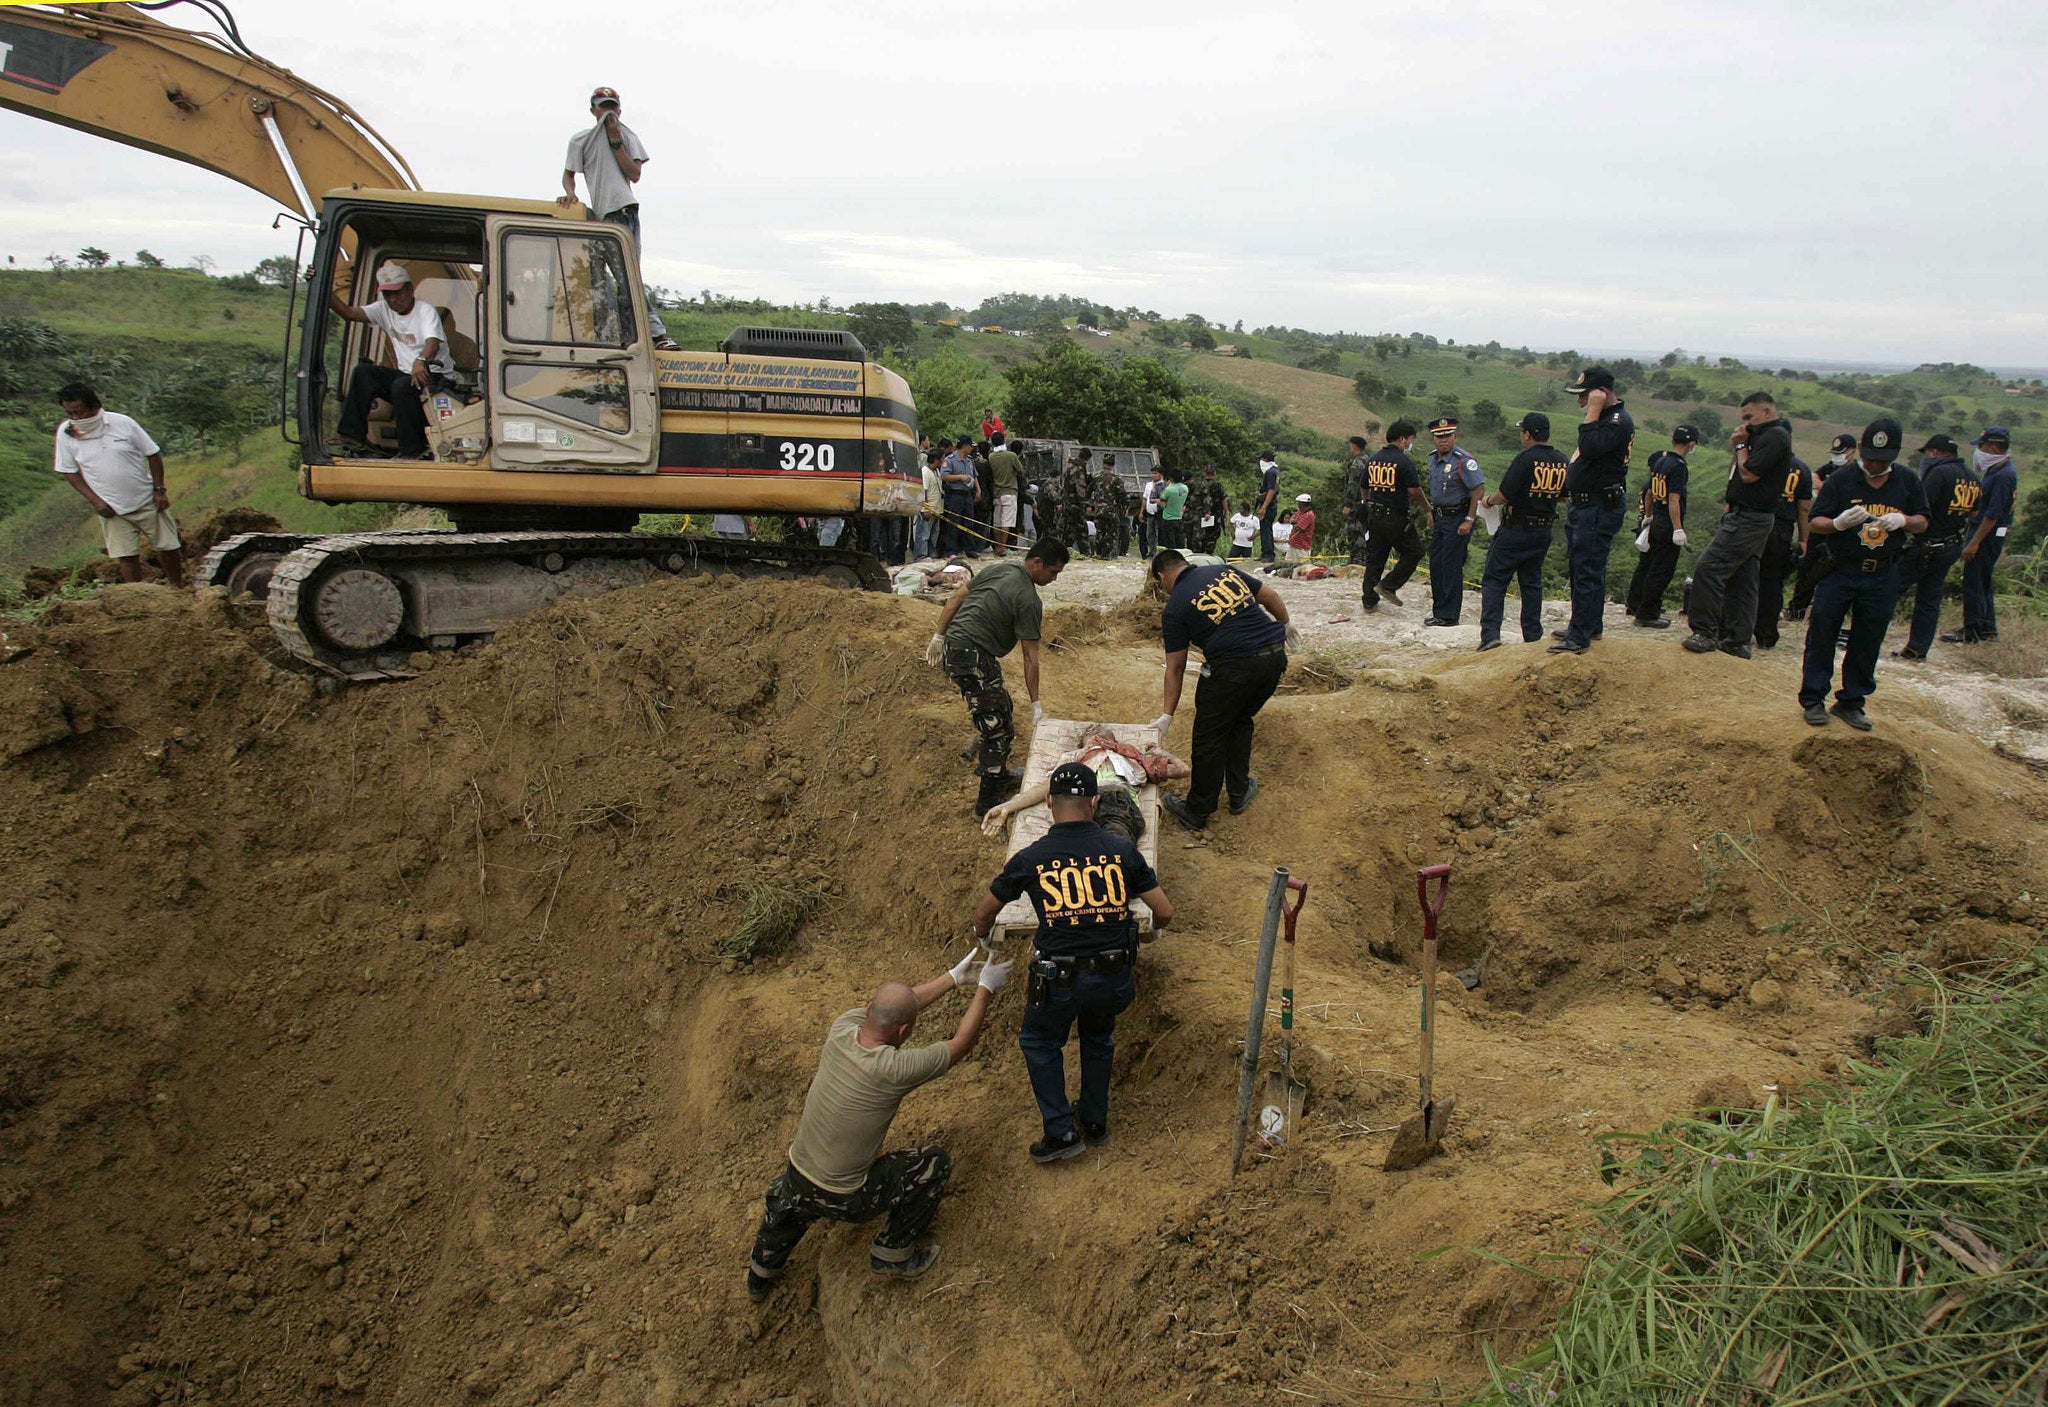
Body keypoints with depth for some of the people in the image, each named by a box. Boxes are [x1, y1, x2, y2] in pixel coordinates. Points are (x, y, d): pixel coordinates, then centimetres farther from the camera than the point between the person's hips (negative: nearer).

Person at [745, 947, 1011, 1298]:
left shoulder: (841, 1031, -14)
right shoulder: (893, 1070, -29)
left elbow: (896, 1004, 5)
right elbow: (962, 1045, -13)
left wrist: (955, 977, 12)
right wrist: (985, 989, 0)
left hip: (794, 1184, 6)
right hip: (844, 1202, -6)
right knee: (937, 1162, 8)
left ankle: (761, 1273, 52)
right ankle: (893, 1254, 20)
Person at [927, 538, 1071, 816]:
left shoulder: (997, 569, 11)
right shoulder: (1029, 601, -12)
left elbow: (955, 599, 14)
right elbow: (1031, 658, -10)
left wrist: (939, 637, 20)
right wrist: (1036, 704, -4)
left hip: (952, 647, 9)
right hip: (972, 657, -9)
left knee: (1003, 711, 21)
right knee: (997, 726, -4)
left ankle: (999, 776, 33)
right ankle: (988, 802, 0)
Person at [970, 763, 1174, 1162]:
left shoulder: (1029, 859, -5)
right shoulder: (1122, 851, -3)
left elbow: (984, 913, 10)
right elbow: (1165, 912, 3)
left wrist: (983, 936, 34)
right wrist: (1156, 930, 27)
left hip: (1059, 979, -2)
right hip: (1115, 978, 2)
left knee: (1040, 1041, 26)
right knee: (1099, 1037, 32)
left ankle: (1061, 1131, 22)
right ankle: (1095, 1122, 43)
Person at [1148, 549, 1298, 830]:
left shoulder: (1174, 609, 2)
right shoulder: (1224, 570, 15)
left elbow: (1175, 668, 3)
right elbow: (1270, 597, 19)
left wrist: (1168, 715, 10)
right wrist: (1285, 626, 37)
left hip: (1232, 667, -6)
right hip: (1275, 657, 6)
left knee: (1208, 739, 9)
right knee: (1240, 721, 26)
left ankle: (1196, 812, 20)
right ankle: (1239, 793, 34)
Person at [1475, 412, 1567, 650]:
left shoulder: (1526, 459, -17)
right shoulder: (1563, 462, 4)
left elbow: (1504, 495, -17)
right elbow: (1564, 494, 15)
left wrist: (1489, 501, 3)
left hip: (1516, 530, -6)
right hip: (1544, 532, 6)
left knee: (1494, 580, 0)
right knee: (1532, 582, 17)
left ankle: (1490, 633, -10)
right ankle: (1532, 635, 17)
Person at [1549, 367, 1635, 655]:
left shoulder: (1619, 420, -17)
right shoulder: (1604, 417, 15)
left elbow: (1590, 448, -32)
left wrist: (1593, 411, -25)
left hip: (1599, 509, -11)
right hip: (1583, 506, 11)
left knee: (1587, 572, -10)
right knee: (1585, 569, 18)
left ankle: (1579, 637, -9)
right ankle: (1589, 626, 29)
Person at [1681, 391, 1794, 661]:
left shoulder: (1774, 436, -13)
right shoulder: (1764, 435, 19)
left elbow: (1748, 475, -17)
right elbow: (1735, 474, 24)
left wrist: (1741, 445, -6)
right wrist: (1739, 445, 11)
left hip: (1749, 519, -11)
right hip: (1749, 518, 11)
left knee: (1708, 568, -17)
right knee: (1742, 580, 11)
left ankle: (1705, 632, -16)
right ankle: (1737, 639, 14)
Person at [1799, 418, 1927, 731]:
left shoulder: (1907, 483, 7)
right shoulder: (1841, 481, -1)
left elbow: (1923, 522, 10)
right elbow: (1816, 522, -3)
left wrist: (1902, 521, -12)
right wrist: (1839, 523, -25)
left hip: (1883, 578, 2)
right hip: (1839, 571, -2)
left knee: (1867, 643, 6)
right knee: (1821, 633, -5)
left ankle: (1851, 702, 15)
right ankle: (1813, 699, 3)